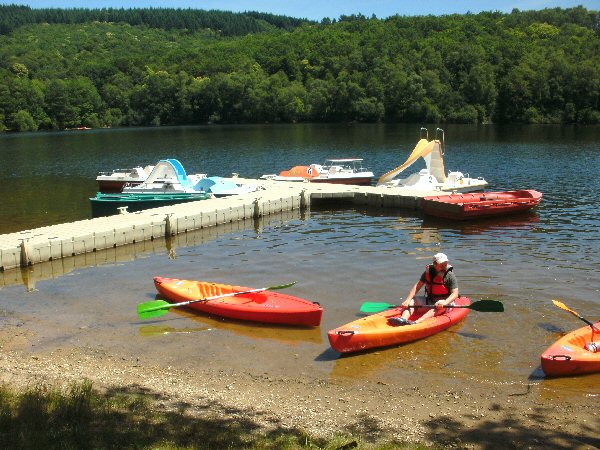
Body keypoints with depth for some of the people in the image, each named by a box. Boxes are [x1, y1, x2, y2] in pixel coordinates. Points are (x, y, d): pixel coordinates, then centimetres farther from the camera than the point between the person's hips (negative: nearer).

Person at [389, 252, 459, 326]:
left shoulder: (450, 275, -13)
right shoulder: (428, 272, -3)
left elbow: (455, 294, -19)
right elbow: (417, 286, -5)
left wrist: (445, 302, -38)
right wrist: (408, 300, -18)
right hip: (429, 301, 5)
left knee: (440, 306, -37)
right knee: (412, 300, -13)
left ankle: (417, 322, -54)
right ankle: (403, 319, -41)